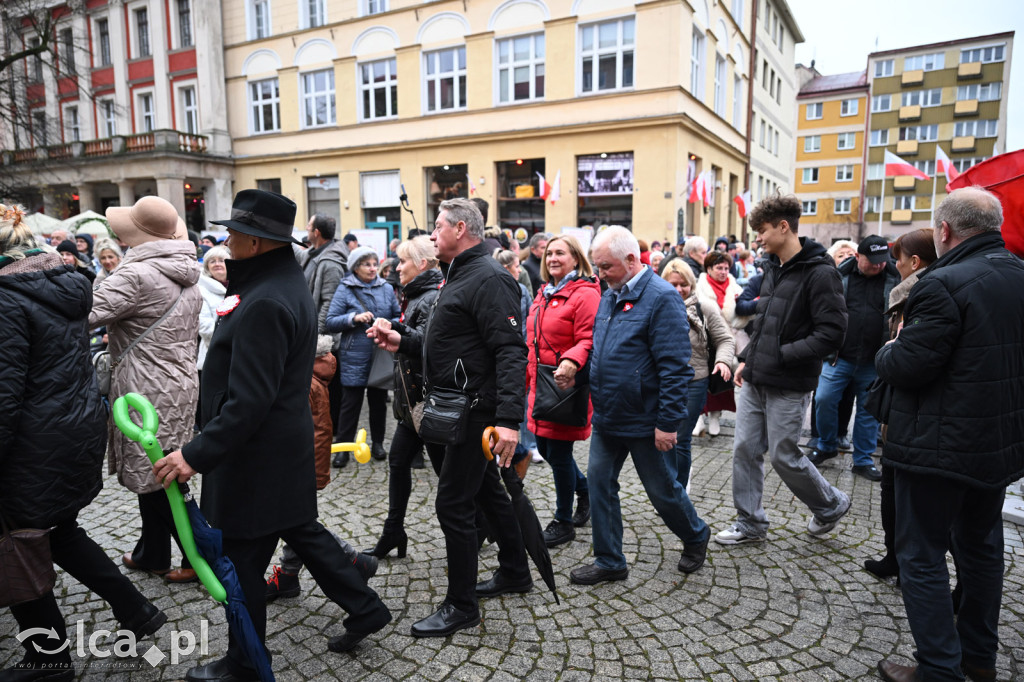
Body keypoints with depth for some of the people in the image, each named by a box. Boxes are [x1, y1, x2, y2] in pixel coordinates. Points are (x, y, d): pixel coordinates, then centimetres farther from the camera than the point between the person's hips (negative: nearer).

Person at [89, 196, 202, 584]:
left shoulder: (136, 275, -18)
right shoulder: (187, 278, 9)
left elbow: (85, 315, -23)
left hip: (148, 392, -8)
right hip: (179, 383, 8)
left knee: (158, 482, 4)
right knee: (151, 476, 19)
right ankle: (151, 554, 30)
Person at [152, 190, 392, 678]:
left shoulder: (264, 303, -25)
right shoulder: (288, 283, 8)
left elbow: (249, 399, -28)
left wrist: (198, 454, -23)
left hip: (256, 455, -10)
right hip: (285, 445, 10)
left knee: (242, 560, 8)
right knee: (301, 530, 22)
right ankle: (364, 608, 33)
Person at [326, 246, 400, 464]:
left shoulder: (387, 289, 6)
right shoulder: (345, 289, -3)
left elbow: (399, 316, 12)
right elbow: (330, 323, -7)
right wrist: (354, 318, -20)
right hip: (355, 358, -3)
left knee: (379, 401, 14)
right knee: (350, 403, 3)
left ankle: (377, 443, 29)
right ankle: (343, 446, 15)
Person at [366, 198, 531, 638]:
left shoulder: (488, 279, -17)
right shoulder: (459, 276, 17)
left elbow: (511, 351, -26)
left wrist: (508, 418, -33)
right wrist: (402, 342, 12)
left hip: (476, 411, -11)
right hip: (461, 408, 11)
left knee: (453, 503, -3)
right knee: (488, 491, 20)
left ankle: (462, 606, 13)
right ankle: (514, 573, 37)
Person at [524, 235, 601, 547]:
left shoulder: (585, 294, -11)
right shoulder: (544, 294, 16)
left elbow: (590, 341, -20)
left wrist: (572, 362, -37)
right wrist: (528, 377, 24)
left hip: (567, 386, -9)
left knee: (559, 451, 0)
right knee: (545, 447, 15)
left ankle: (563, 522, 19)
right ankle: (585, 489, 40)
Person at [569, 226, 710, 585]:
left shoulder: (662, 297, -17)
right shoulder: (609, 296, 8)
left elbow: (675, 367, -21)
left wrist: (668, 422, -21)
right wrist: (597, 402, 15)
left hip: (645, 420, -7)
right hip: (607, 418, 7)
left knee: (662, 489, 10)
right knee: (599, 483, 9)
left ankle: (696, 536, 39)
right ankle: (609, 561, 24)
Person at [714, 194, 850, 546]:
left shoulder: (820, 272, -15)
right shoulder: (773, 267, 11)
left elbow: (832, 334, -19)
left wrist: (781, 356, -18)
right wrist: (746, 359, 10)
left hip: (788, 385, -7)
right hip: (754, 381, 8)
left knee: (783, 455, 5)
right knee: (745, 449, 9)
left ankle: (831, 505, 32)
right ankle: (750, 523, 24)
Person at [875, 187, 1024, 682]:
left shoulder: (943, 284, -21)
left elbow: (907, 367, -23)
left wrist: (886, 352, -3)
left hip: (939, 447, -8)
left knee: (922, 556, 5)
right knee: (982, 547, 22)